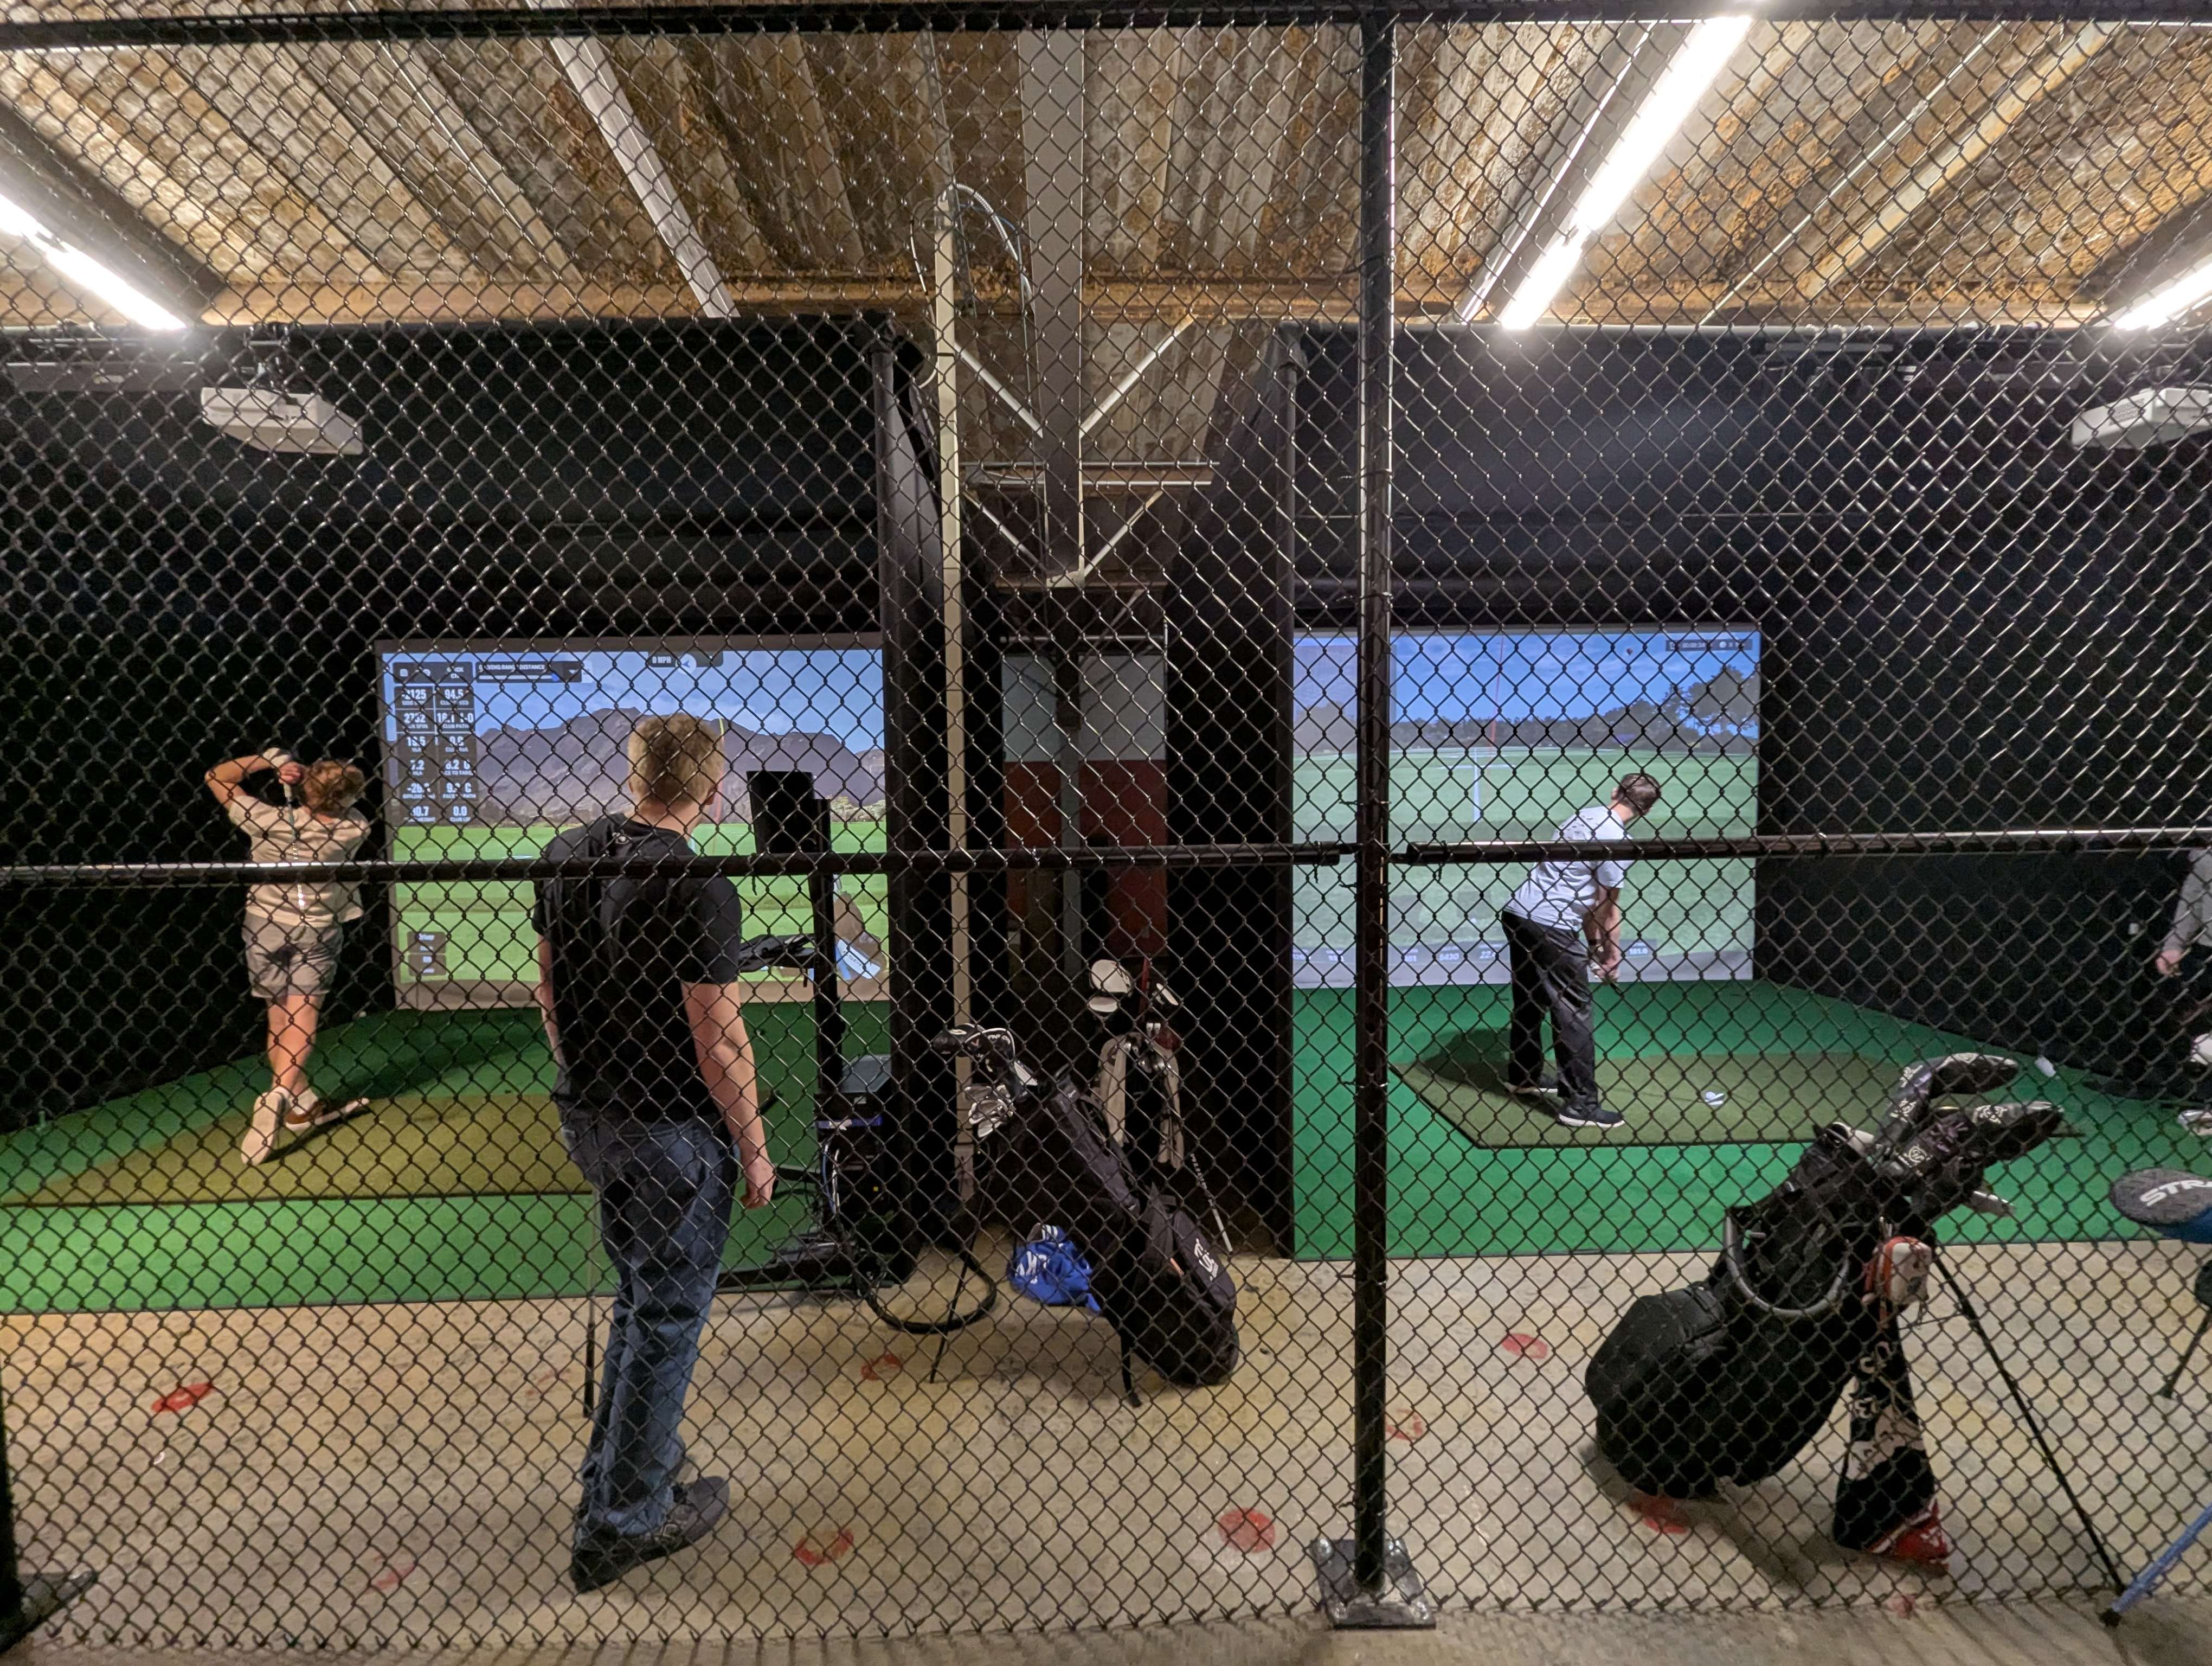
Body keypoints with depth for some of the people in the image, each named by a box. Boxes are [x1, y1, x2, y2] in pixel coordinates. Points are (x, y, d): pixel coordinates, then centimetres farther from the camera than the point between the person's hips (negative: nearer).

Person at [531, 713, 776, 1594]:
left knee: (638, 1298, 26)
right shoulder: (697, 889, -24)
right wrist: (753, 1148, -10)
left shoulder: (564, 854, 1)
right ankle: (622, 1522, 27)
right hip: (671, 1133, -8)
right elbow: (717, 1039, -22)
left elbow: (548, 987, 10)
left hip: (587, 1118, 8)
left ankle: (625, 1466, 43)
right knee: (666, 1320, 11)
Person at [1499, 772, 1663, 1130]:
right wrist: (1613, 955, 8)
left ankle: (1522, 1077, 35)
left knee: (1530, 999, 21)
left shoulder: (1586, 816, 14)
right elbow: (1608, 908, -5)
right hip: (1552, 926, -9)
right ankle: (1580, 1104, 2)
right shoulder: (1616, 839, -10)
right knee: (1573, 1011, -2)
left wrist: (1594, 944, 19)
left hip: (1517, 912, 9)